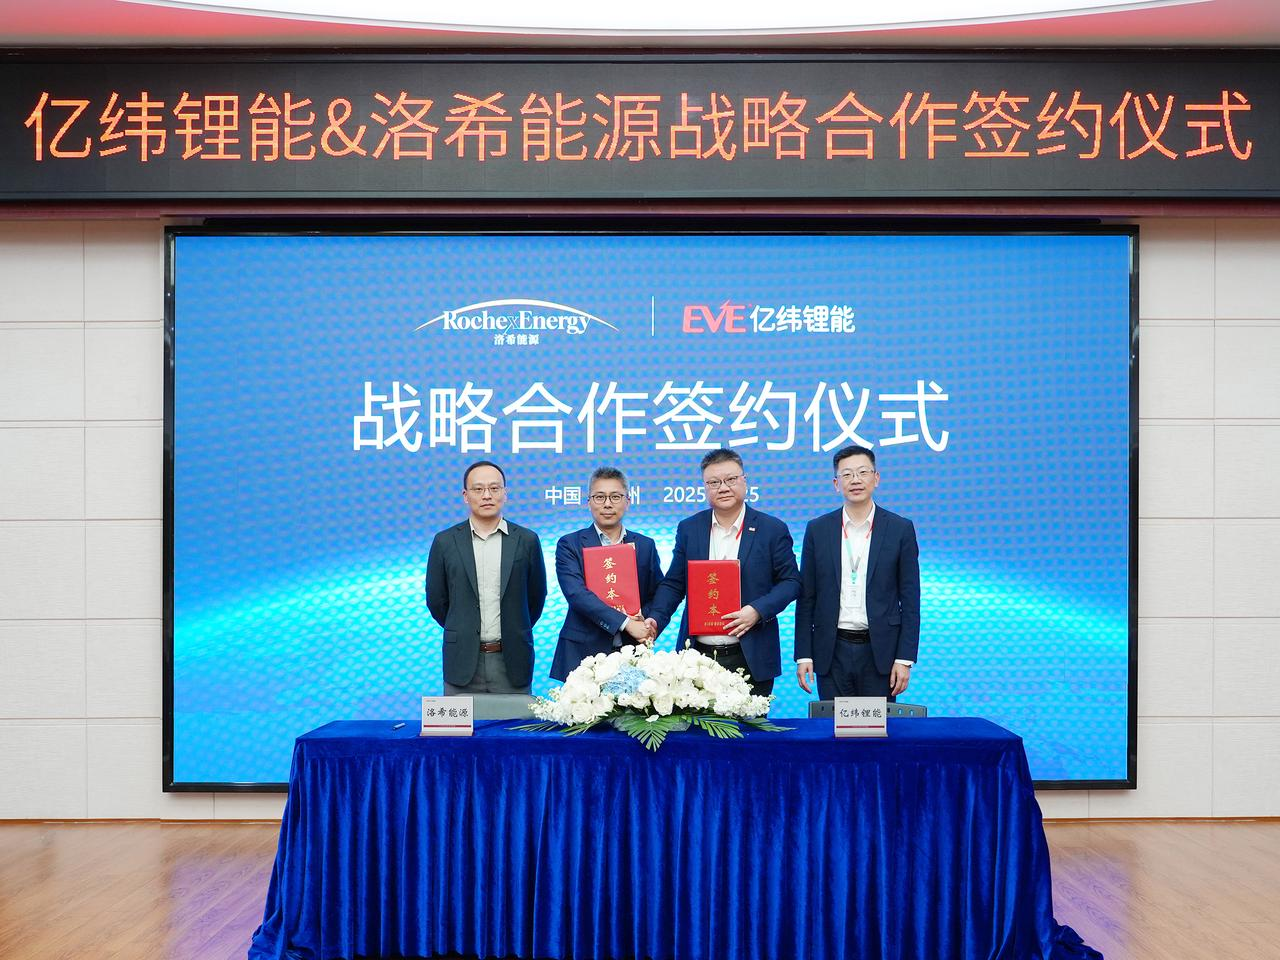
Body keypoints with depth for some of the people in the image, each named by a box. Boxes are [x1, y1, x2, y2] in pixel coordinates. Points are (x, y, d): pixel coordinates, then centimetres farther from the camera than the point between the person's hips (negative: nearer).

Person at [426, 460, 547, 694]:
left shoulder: (527, 541, 3)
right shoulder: (445, 542, 3)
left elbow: (536, 596, 11)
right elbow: (436, 600, 10)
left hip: (512, 662, 0)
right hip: (463, 662, 0)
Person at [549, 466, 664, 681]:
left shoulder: (645, 546, 13)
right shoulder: (569, 545, 2)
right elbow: (577, 594, -11)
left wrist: (646, 622, -10)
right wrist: (625, 623, -19)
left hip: (632, 655, 3)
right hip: (583, 653, -2)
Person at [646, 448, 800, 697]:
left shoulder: (773, 529, 2)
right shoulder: (688, 529, 9)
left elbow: (790, 582, 3)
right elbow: (673, 583, 11)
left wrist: (757, 611, -13)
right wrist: (656, 619, -6)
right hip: (697, 658, 2)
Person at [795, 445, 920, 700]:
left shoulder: (901, 529, 1)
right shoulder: (818, 530, 5)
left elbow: (910, 600, 1)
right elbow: (806, 598, 6)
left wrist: (905, 659, -5)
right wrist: (803, 655, 0)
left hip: (879, 650, -1)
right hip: (832, 651, 1)